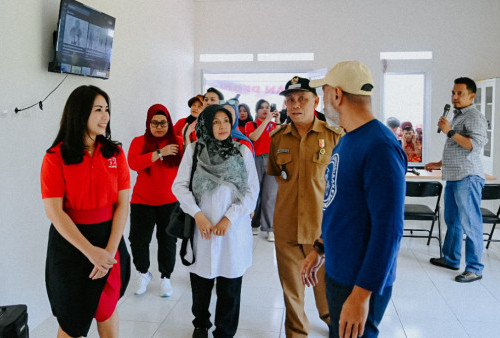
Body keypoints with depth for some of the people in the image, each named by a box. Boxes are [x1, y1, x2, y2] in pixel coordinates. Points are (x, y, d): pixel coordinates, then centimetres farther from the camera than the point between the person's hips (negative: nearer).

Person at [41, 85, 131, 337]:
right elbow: (54, 212, -14)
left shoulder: (115, 153, 0)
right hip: (69, 242, -3)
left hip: (109, 236, 3)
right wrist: (91, 251, -18)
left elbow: (122, 204, -3)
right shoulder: (56, 157, -9)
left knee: (108, 308, 16)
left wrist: (110, 250, -13)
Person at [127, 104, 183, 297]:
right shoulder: (139, 142, 1)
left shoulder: (178, 142, 2)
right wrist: (160, 153, -20)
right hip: (142, 201, 0)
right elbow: (133, 163, -17)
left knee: (167, 241, 7)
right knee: (138, 239, 4)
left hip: (170, 201, 0)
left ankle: (165, 277, 28)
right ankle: (143, 273, 30)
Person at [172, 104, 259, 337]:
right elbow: (179, 185, 1)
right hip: (202, 227, 1)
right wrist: (198, 214, -9)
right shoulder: (194, 150, 2)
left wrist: (229, 218, -9)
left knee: (230, 284, 6)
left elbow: (252, 190, -1)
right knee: (201, 281, 11)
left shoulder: (242, 151, 1)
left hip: (234, 228, 0)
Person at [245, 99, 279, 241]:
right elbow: (254, 137, -11)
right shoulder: (250, 125, 10)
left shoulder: (274, 124, 15)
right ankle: (254, 224, 18)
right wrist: (267, 120, -8)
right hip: (256, 160, -1)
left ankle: (269, 228, -1)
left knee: (270, 195, -6)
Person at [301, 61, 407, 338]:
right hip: (336, 271, 9)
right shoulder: (346, 141, 8)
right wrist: (319, 249, 21)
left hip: (361, 284, -9)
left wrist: (362, 294, -25)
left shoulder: (380, 147, -23)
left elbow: (389, 229, -26)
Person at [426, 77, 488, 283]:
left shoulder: (474, 117, -8)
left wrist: (450, 132, -22)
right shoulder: (458, 117, 22)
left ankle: (474, 269, 1)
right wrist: (439, 164, 28)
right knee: (452, 221, 16)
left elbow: (476, 144, -23)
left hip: (467, 178, -10)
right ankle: (450, 259, 27)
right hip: (453, 177, 10)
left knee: (470, 223, -6)